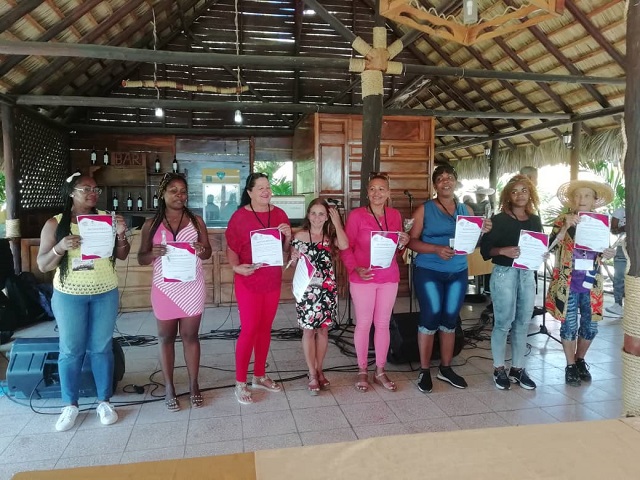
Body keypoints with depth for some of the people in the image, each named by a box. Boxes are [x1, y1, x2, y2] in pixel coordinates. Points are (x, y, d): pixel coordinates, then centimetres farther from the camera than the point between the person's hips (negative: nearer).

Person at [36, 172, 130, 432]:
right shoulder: (54, 224, -3)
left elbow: (122, 256, 3)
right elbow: (42, 265, -3)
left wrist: (121, 234, -15)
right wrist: (60, 247, -21)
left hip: (105, 293, 1)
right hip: (69, 295, -1)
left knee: (101, 348, 8)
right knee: (70, 351, 7)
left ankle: (104, 401, 20)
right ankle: (70, 405, 22)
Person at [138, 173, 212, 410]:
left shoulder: (196, 221, 2)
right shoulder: (151, 224, 0)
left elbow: (208, 252, 5)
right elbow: (141, 258, 2)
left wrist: (201, 250, -19)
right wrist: (153, 253, -20)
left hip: (192, 287, 0)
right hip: (164, 287, 0)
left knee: (190, 336, 7)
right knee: (166, 337, 10)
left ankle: (193, 385, 20)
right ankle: (169, 387, 23)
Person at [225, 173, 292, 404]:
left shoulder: (279, 214, 4)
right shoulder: (240, 216, -8)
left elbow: (286, 250, 11)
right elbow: (231, 248, -6)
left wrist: (288, 236, -9)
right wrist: (236, 266, -23)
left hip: (273, 280, 5)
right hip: (248, 281, -5)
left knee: (265, 328, 13)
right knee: (249, 330, -3)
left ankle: (260, 376, 28)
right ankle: (240, 383, 11)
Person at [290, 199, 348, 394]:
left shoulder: (331, 236, 4)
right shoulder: (300, 236, -1)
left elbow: (344, 245, -17)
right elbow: (292, 261, 5)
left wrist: (337, 222, -12)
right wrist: (294, 258, -18)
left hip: (327, 289, 2)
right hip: (307, 289, -2)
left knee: (323, 329, 10)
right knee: (309, 331, 3)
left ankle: (319, 370, 26)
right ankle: (312, 374, 15)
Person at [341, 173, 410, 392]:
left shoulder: (395, 215, 5)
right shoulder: (356, 215, -8)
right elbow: (346, 248, -6)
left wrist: (403, 243, -6)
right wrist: (355, 268, -20)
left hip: (389, 277, 4)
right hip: (363, 278, -3)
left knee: (383, 324, 11)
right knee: (363, 324, 6)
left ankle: (380, 371, 24)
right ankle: (362, 371, 21)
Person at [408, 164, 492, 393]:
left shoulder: (466, 210, 10)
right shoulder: (424, 209, -2)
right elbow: (412, 241, -8)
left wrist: (483, 231, -7)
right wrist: (436, 249, -21)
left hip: (458, 273, 4)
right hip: (429, 272, -4)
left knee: (450, 320, 9)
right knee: (430, 318, -5)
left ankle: (445, 368, 23)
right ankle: (424, 371, 9)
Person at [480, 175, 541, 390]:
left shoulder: (535, 220, 11)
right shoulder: (499, 219, -3)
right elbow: (485, 249, -7)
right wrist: (503, 251, -23)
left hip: (527, 274, 5)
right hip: (504, 274, -5)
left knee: (522, 324, 9)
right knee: (503, 323, 0)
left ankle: (517, 368, 21)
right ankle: (499, 369, 13)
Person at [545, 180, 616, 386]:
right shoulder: (562, 221, -5)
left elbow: (601, 255, 13)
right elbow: (549, 247, -18)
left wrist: (607, 254, -10)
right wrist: (566, 227, -29)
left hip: (591, 284, 4)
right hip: (567, 284, -3)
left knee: (590, 327, 10)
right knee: (569, 326, 4)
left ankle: (580, 361, 33)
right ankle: (570, 366, 20)